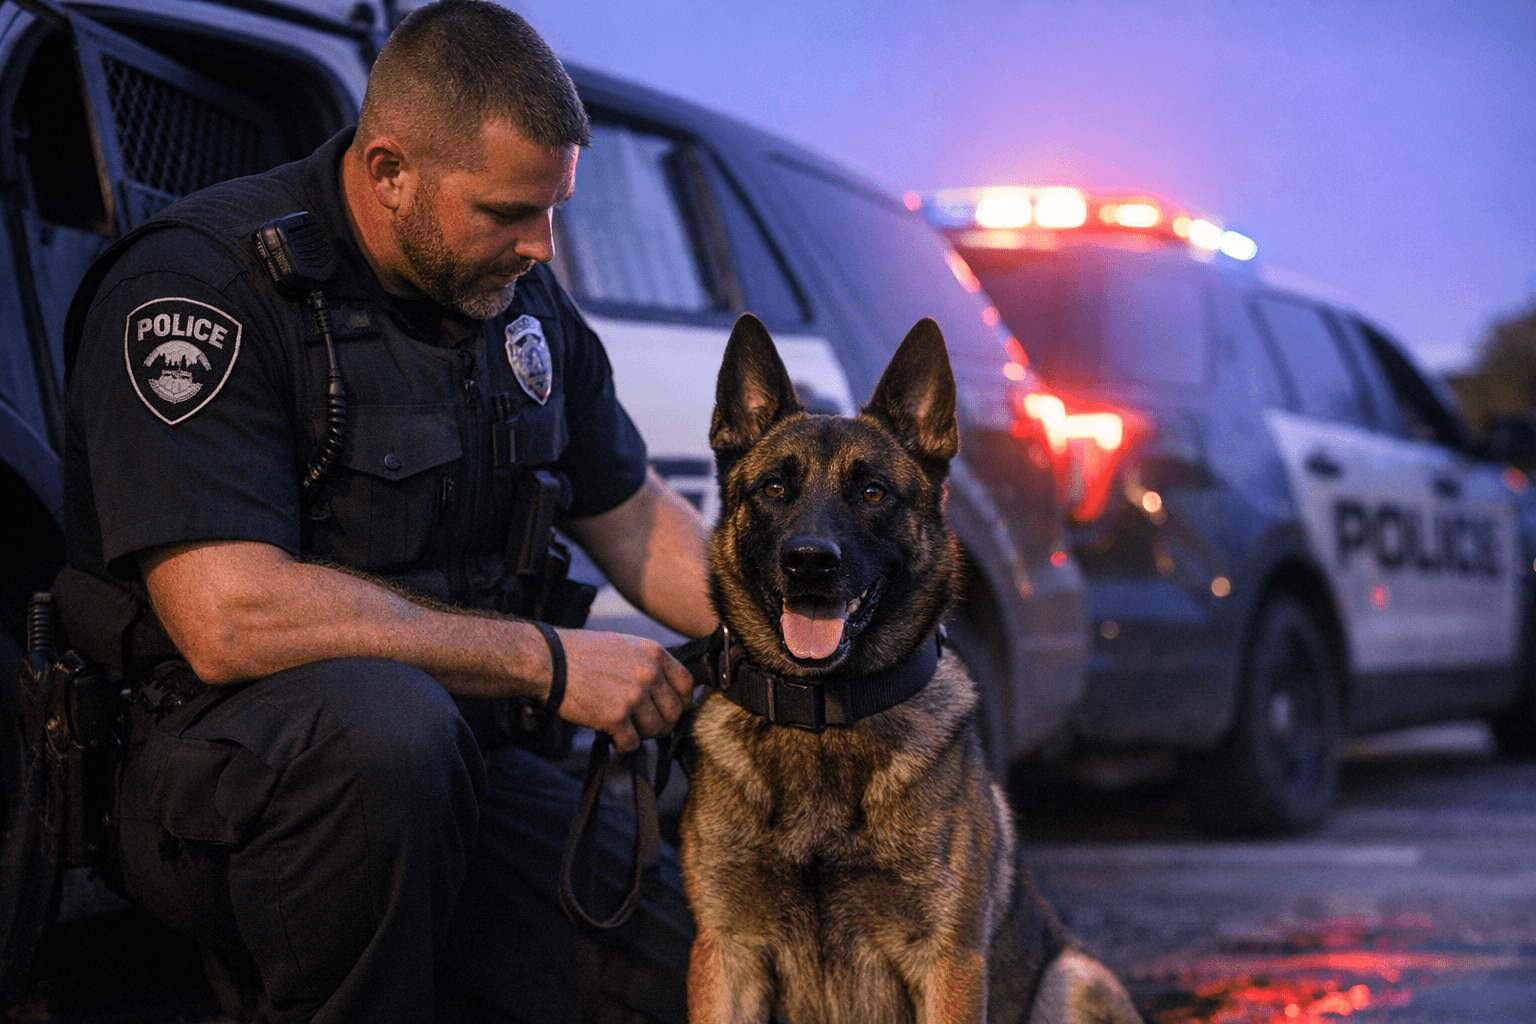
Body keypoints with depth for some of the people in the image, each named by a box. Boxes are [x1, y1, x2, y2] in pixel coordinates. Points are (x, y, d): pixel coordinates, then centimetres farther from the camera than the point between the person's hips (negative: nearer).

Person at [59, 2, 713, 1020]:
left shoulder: (520, 293, 8)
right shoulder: (195, 285, -17)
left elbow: (635, 517, 21)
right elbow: (230, 620, -27)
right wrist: (549, 662, -22)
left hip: (442, 772, 7)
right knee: (377, 721, -40)